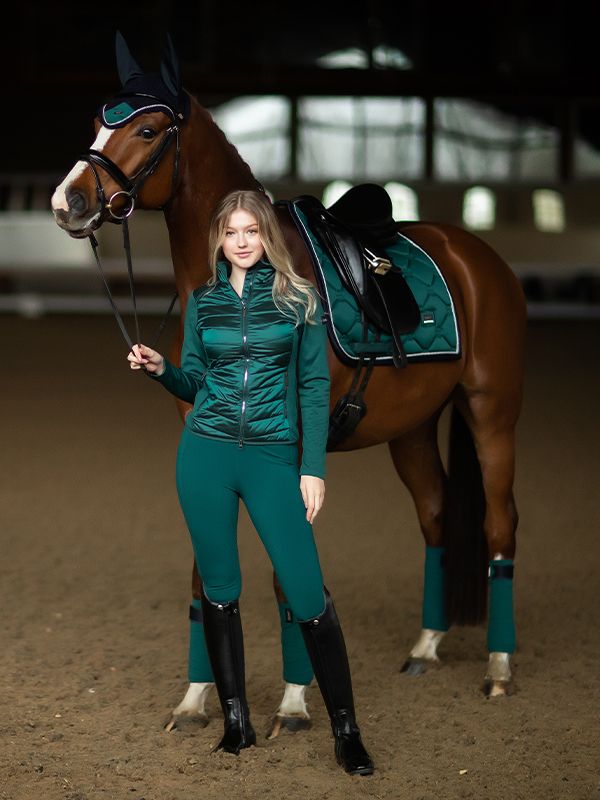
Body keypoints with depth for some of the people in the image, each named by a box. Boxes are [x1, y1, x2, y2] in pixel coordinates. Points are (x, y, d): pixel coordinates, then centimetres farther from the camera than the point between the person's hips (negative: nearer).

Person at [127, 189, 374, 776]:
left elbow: (314, 388, 0)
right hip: (205, 456, 2)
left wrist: (314, 468, -6)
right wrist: (161, 370, -9)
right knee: (219, 589, 7)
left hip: (274, 458, -2)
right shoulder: (203, 301, 8)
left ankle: (346, 730, 3)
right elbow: (194, 386, 12)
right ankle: (236, 721, 18)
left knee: (307, 595, -7)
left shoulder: (298, 300, 2)